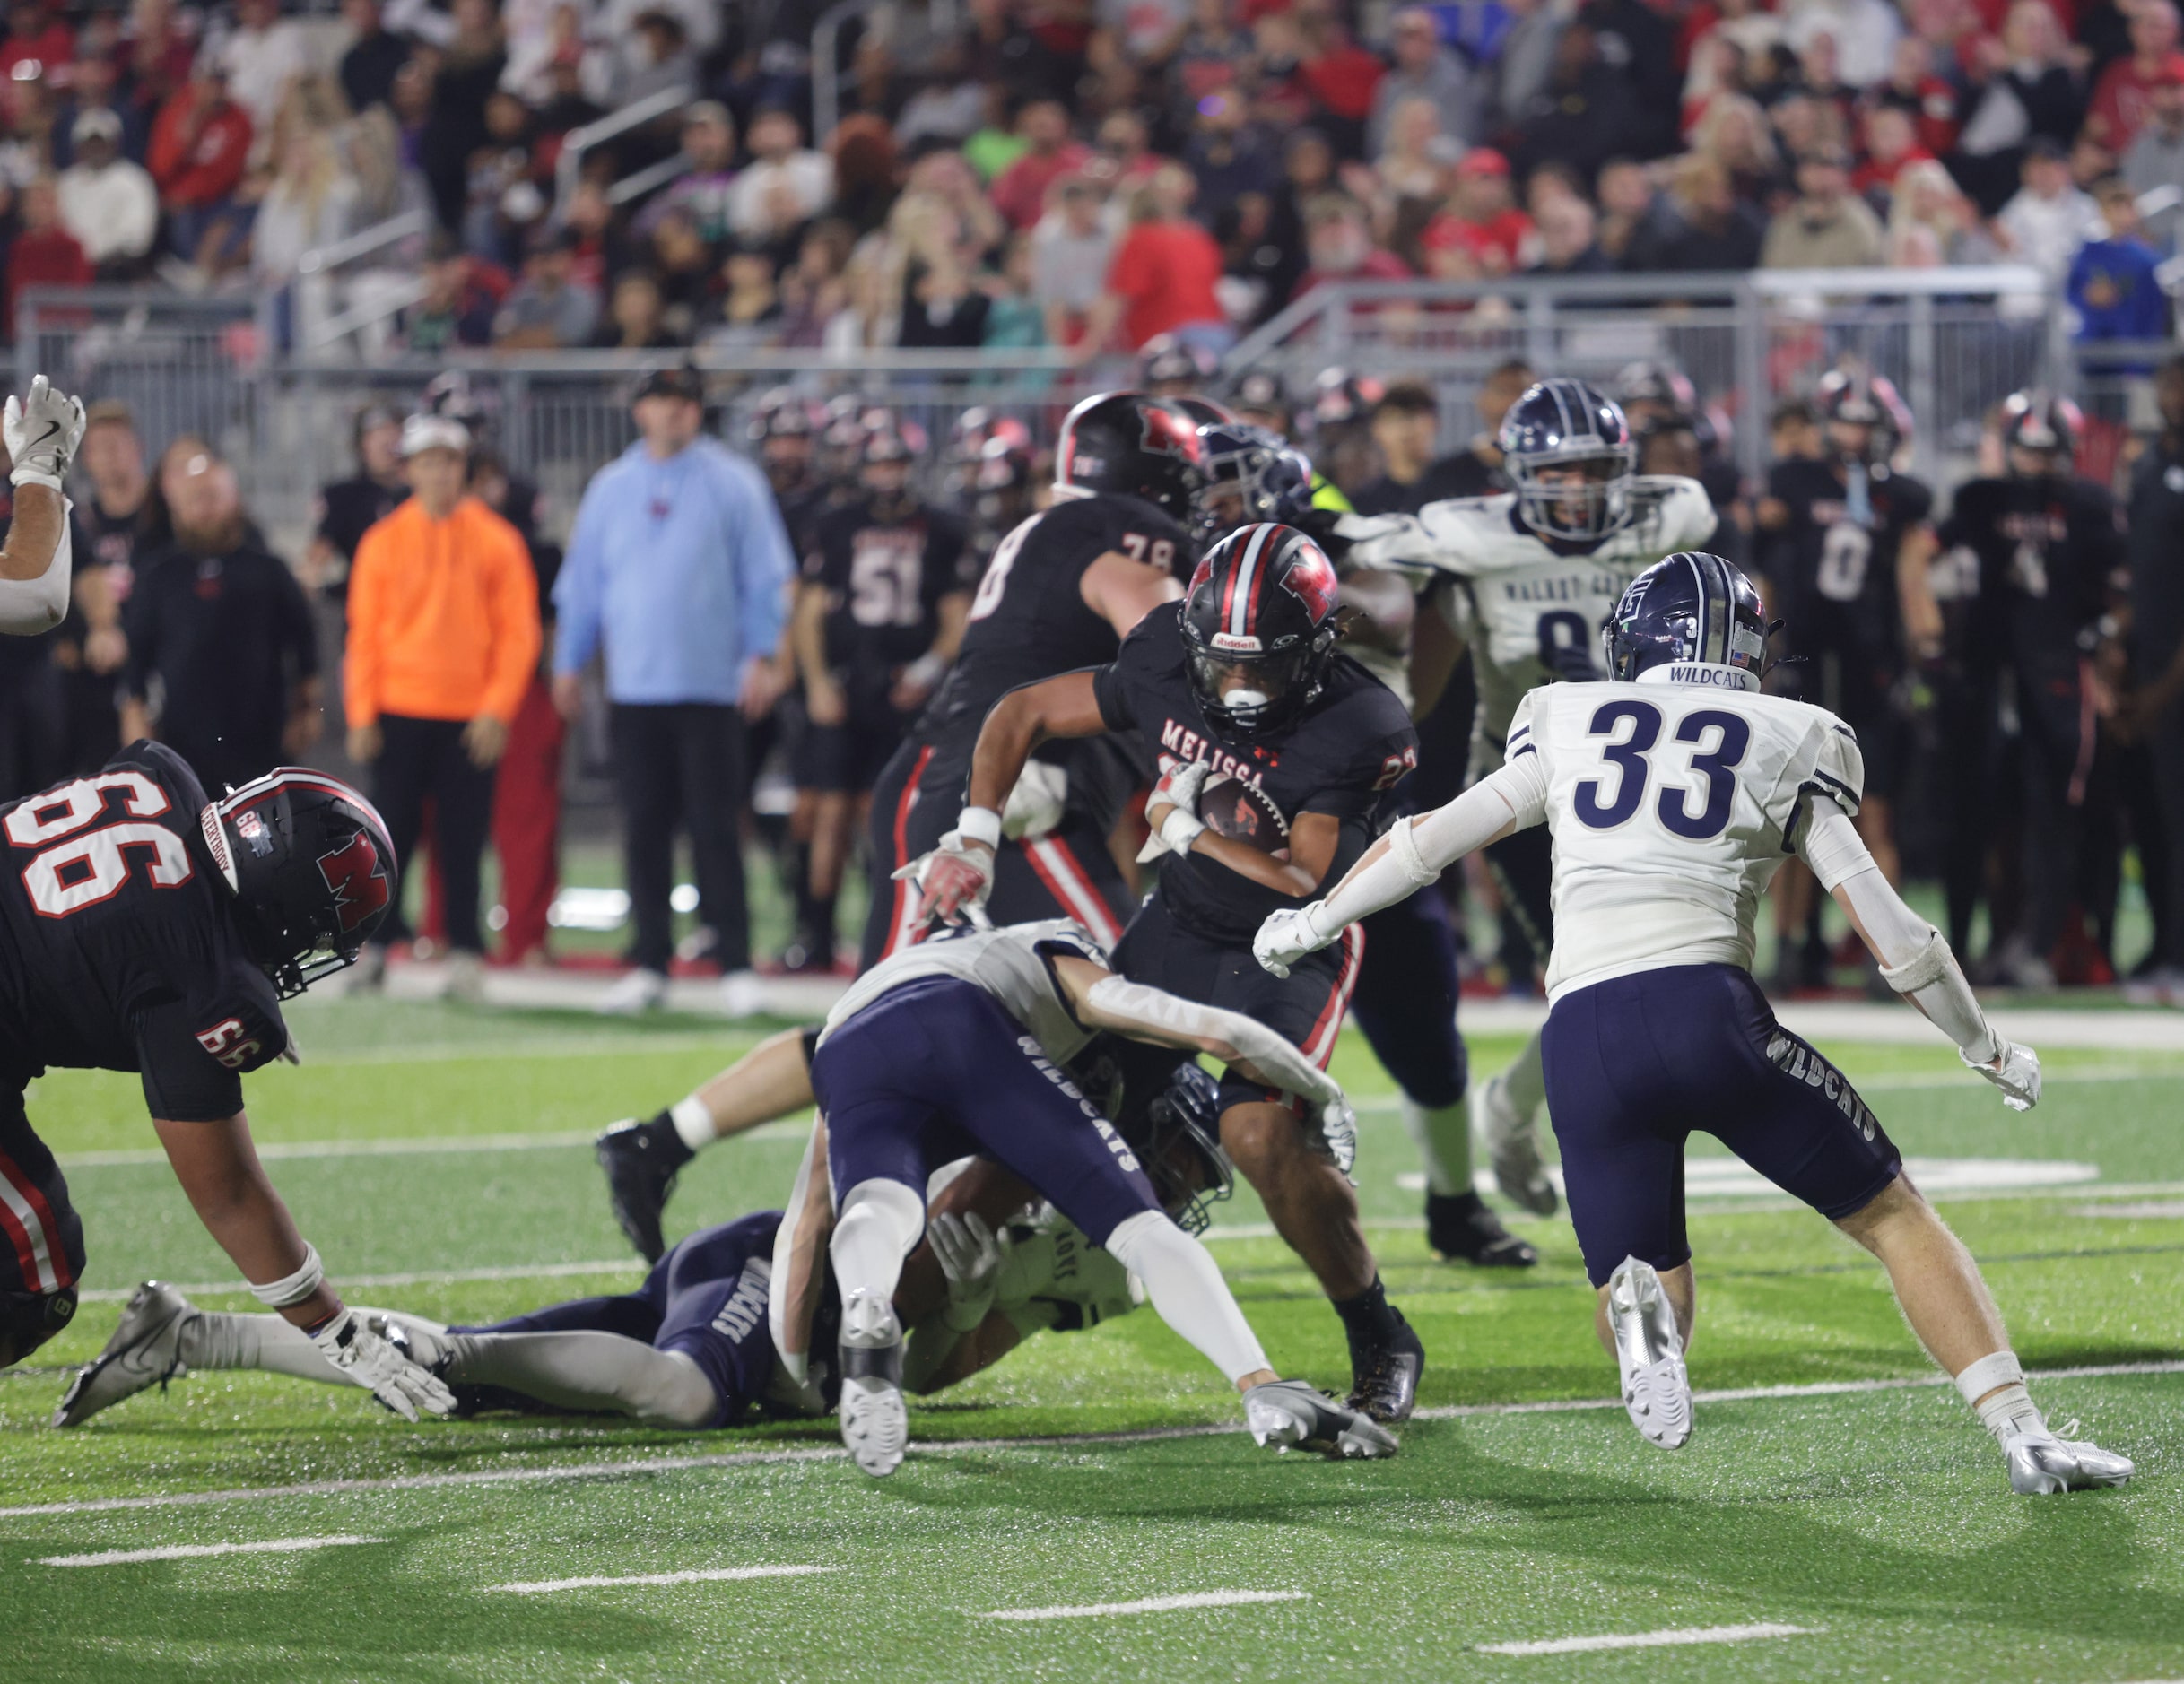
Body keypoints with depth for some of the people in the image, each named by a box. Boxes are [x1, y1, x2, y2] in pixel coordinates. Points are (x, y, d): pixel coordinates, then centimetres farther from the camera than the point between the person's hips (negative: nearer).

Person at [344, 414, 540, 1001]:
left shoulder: (496, 541, 3)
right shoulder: (384, 541, 6)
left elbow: (518, 633, 2)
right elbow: (364, 632, 6)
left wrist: (498, 708, -7)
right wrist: (362, 714, -1)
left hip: (471, 717, -1)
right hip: (399, 711, 1)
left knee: (463, 838, -1)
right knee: (394, 829, 0)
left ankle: (465, 952, 3)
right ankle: (377, 942, 9)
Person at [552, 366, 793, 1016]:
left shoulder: (733, 484, 2)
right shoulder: (610, 488, 11)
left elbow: (764, 576, 2)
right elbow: (582, 583, 17)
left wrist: (760, 656, -7)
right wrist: (569, 663, 13)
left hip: (711, 687, -3)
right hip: (634, 689, 3)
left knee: (714, 826, -6)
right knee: (644, 828, 5)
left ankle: (734, 963, -3)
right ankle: (649, 963, 11)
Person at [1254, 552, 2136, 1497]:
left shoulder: (1570, 727, 20)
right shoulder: (1789, 746, 14)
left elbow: (1430, 842, 22)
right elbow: (1893, 937, 12)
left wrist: (1313, 922, 39)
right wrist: (1987, 1050, 25)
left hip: (1583, 1041, 2)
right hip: (1707, 1013, -2)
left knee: (1648, 1307, 15)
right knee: (1895, 1216, 15)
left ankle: (1637, 1309, -22)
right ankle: (2021, 1436, 0)